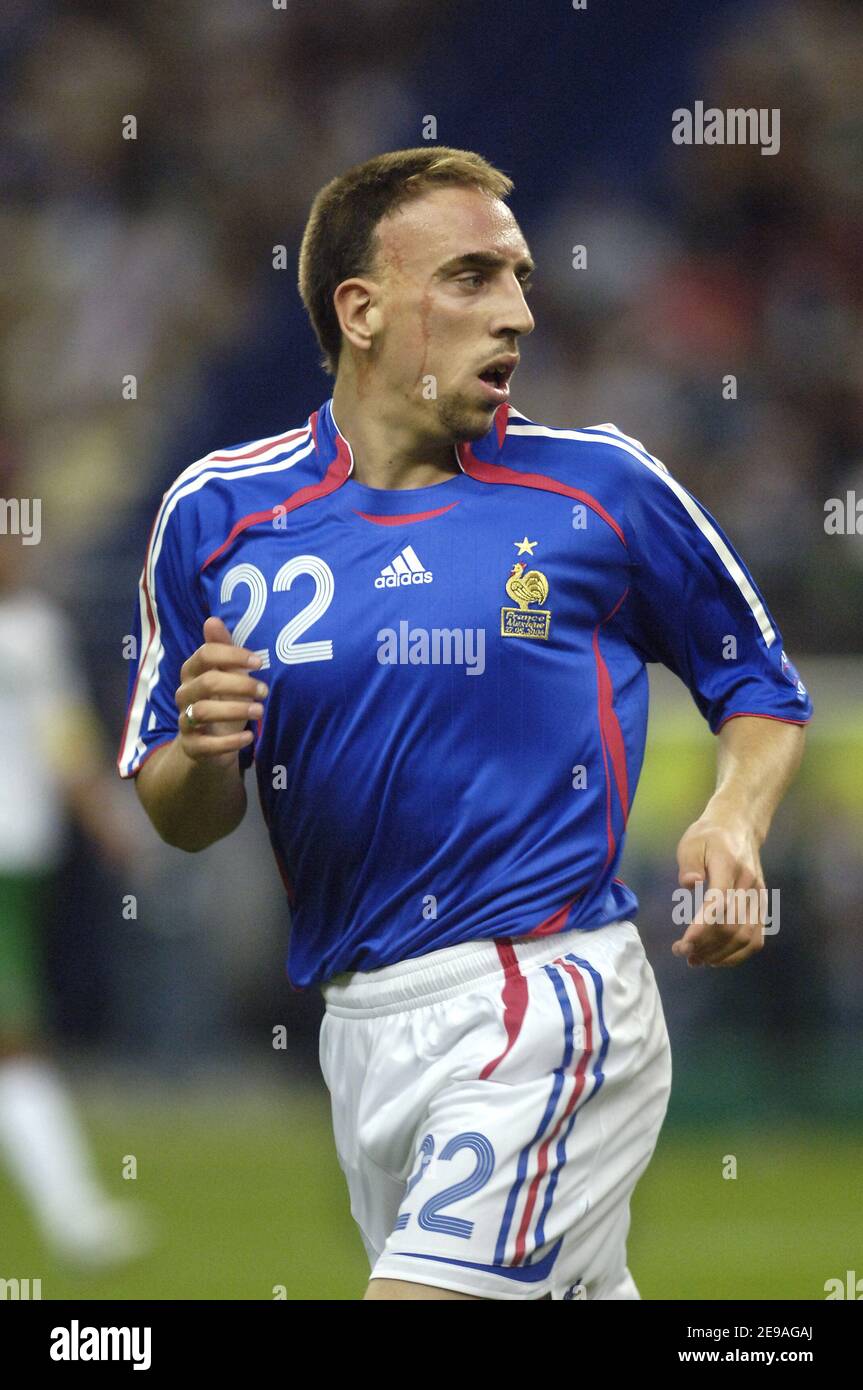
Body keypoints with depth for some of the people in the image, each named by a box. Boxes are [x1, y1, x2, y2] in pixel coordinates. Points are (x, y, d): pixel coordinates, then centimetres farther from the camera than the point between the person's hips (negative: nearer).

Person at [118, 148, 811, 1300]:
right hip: (359, 1021, 4)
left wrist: (734, 827, -9)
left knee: (423, 1288, -20)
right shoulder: (219, 513, 4)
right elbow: (183, 820, 9)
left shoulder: (601, 488, -1)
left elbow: (762, 687, 11)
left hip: (546, 1000, -4)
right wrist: (202, 755, -14)